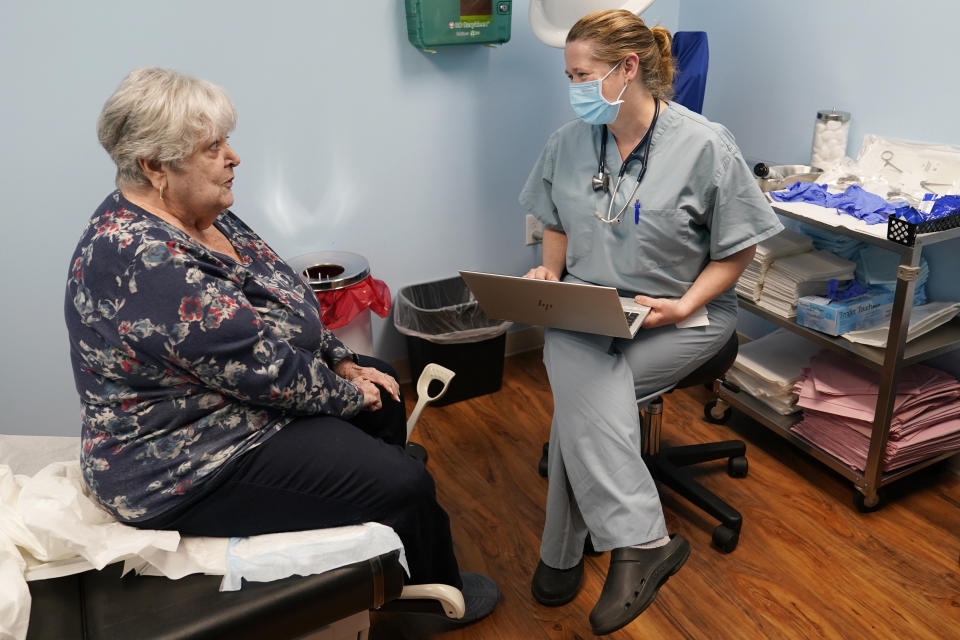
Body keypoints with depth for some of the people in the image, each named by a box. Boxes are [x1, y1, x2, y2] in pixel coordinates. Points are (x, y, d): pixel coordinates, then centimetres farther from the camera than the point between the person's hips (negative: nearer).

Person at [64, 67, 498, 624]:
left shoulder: (199, 214, 0)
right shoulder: (148, 263, -31)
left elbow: (279, 300, 9)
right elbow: (267, 370, -29)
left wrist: (343, 362, 3)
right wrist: (347, 392, -12)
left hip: (224, 393, 11)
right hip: (191, 467, -11)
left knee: (382, 382, 19)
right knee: (405, 485, -11)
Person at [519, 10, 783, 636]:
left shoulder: (705, 144, -9)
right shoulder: (569, 142, 5)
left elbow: (736, 251, -4)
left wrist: (681, 308, -16)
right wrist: (548, 270, -1)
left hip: (680, 316, -3)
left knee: (581, 393, -26)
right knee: (589, 389, -30)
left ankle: (563, 554, -11)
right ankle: (642, 542, -20)